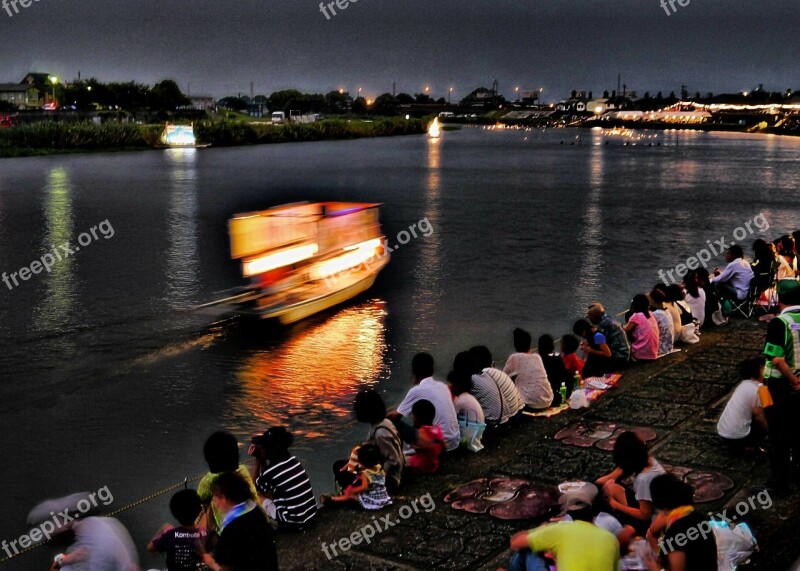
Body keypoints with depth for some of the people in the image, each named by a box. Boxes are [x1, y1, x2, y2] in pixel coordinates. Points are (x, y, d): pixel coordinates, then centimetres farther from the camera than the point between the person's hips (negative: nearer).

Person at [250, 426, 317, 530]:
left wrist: (258, 460, 1)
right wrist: (261, 459, 7)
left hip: (292, 523, -7)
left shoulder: (271, 471, -19)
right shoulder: (292, 460, 2)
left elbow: (253, 487, 2)